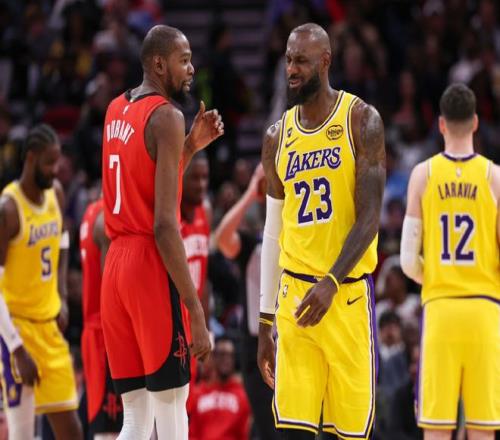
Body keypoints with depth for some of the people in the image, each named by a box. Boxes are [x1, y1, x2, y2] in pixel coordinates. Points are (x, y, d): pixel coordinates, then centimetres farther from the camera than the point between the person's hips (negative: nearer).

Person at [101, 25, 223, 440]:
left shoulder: (115, 111, 14)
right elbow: (165, 225, -18)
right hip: (150, 264, -8)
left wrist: (191, 146, 18)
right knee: (171, 404, -2)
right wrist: (196, 311, -19)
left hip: (115, 262, 8)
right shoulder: (166, 116, -11)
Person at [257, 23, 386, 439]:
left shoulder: (361, 120, -3)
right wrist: (265, 321, 13)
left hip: (348, 292, -4)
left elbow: (369, 217, -10)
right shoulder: (278, 137, 11)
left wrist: (331, 283, -23)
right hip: (293, 293, 4)